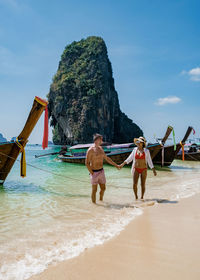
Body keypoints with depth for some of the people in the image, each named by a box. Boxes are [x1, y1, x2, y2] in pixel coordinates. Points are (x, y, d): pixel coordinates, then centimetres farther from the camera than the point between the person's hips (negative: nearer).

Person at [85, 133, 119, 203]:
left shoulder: (100, 148, 9)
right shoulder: (90, 150, -15)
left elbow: (107, 158, 19)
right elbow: (87, 163, -14)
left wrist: (116, 165, 19)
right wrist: (92, 173, -15)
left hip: (101, 171, 7)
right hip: (94, 172, -7)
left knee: (103, 188, 15)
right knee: (94, 190, 3)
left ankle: (101, 200, 38)